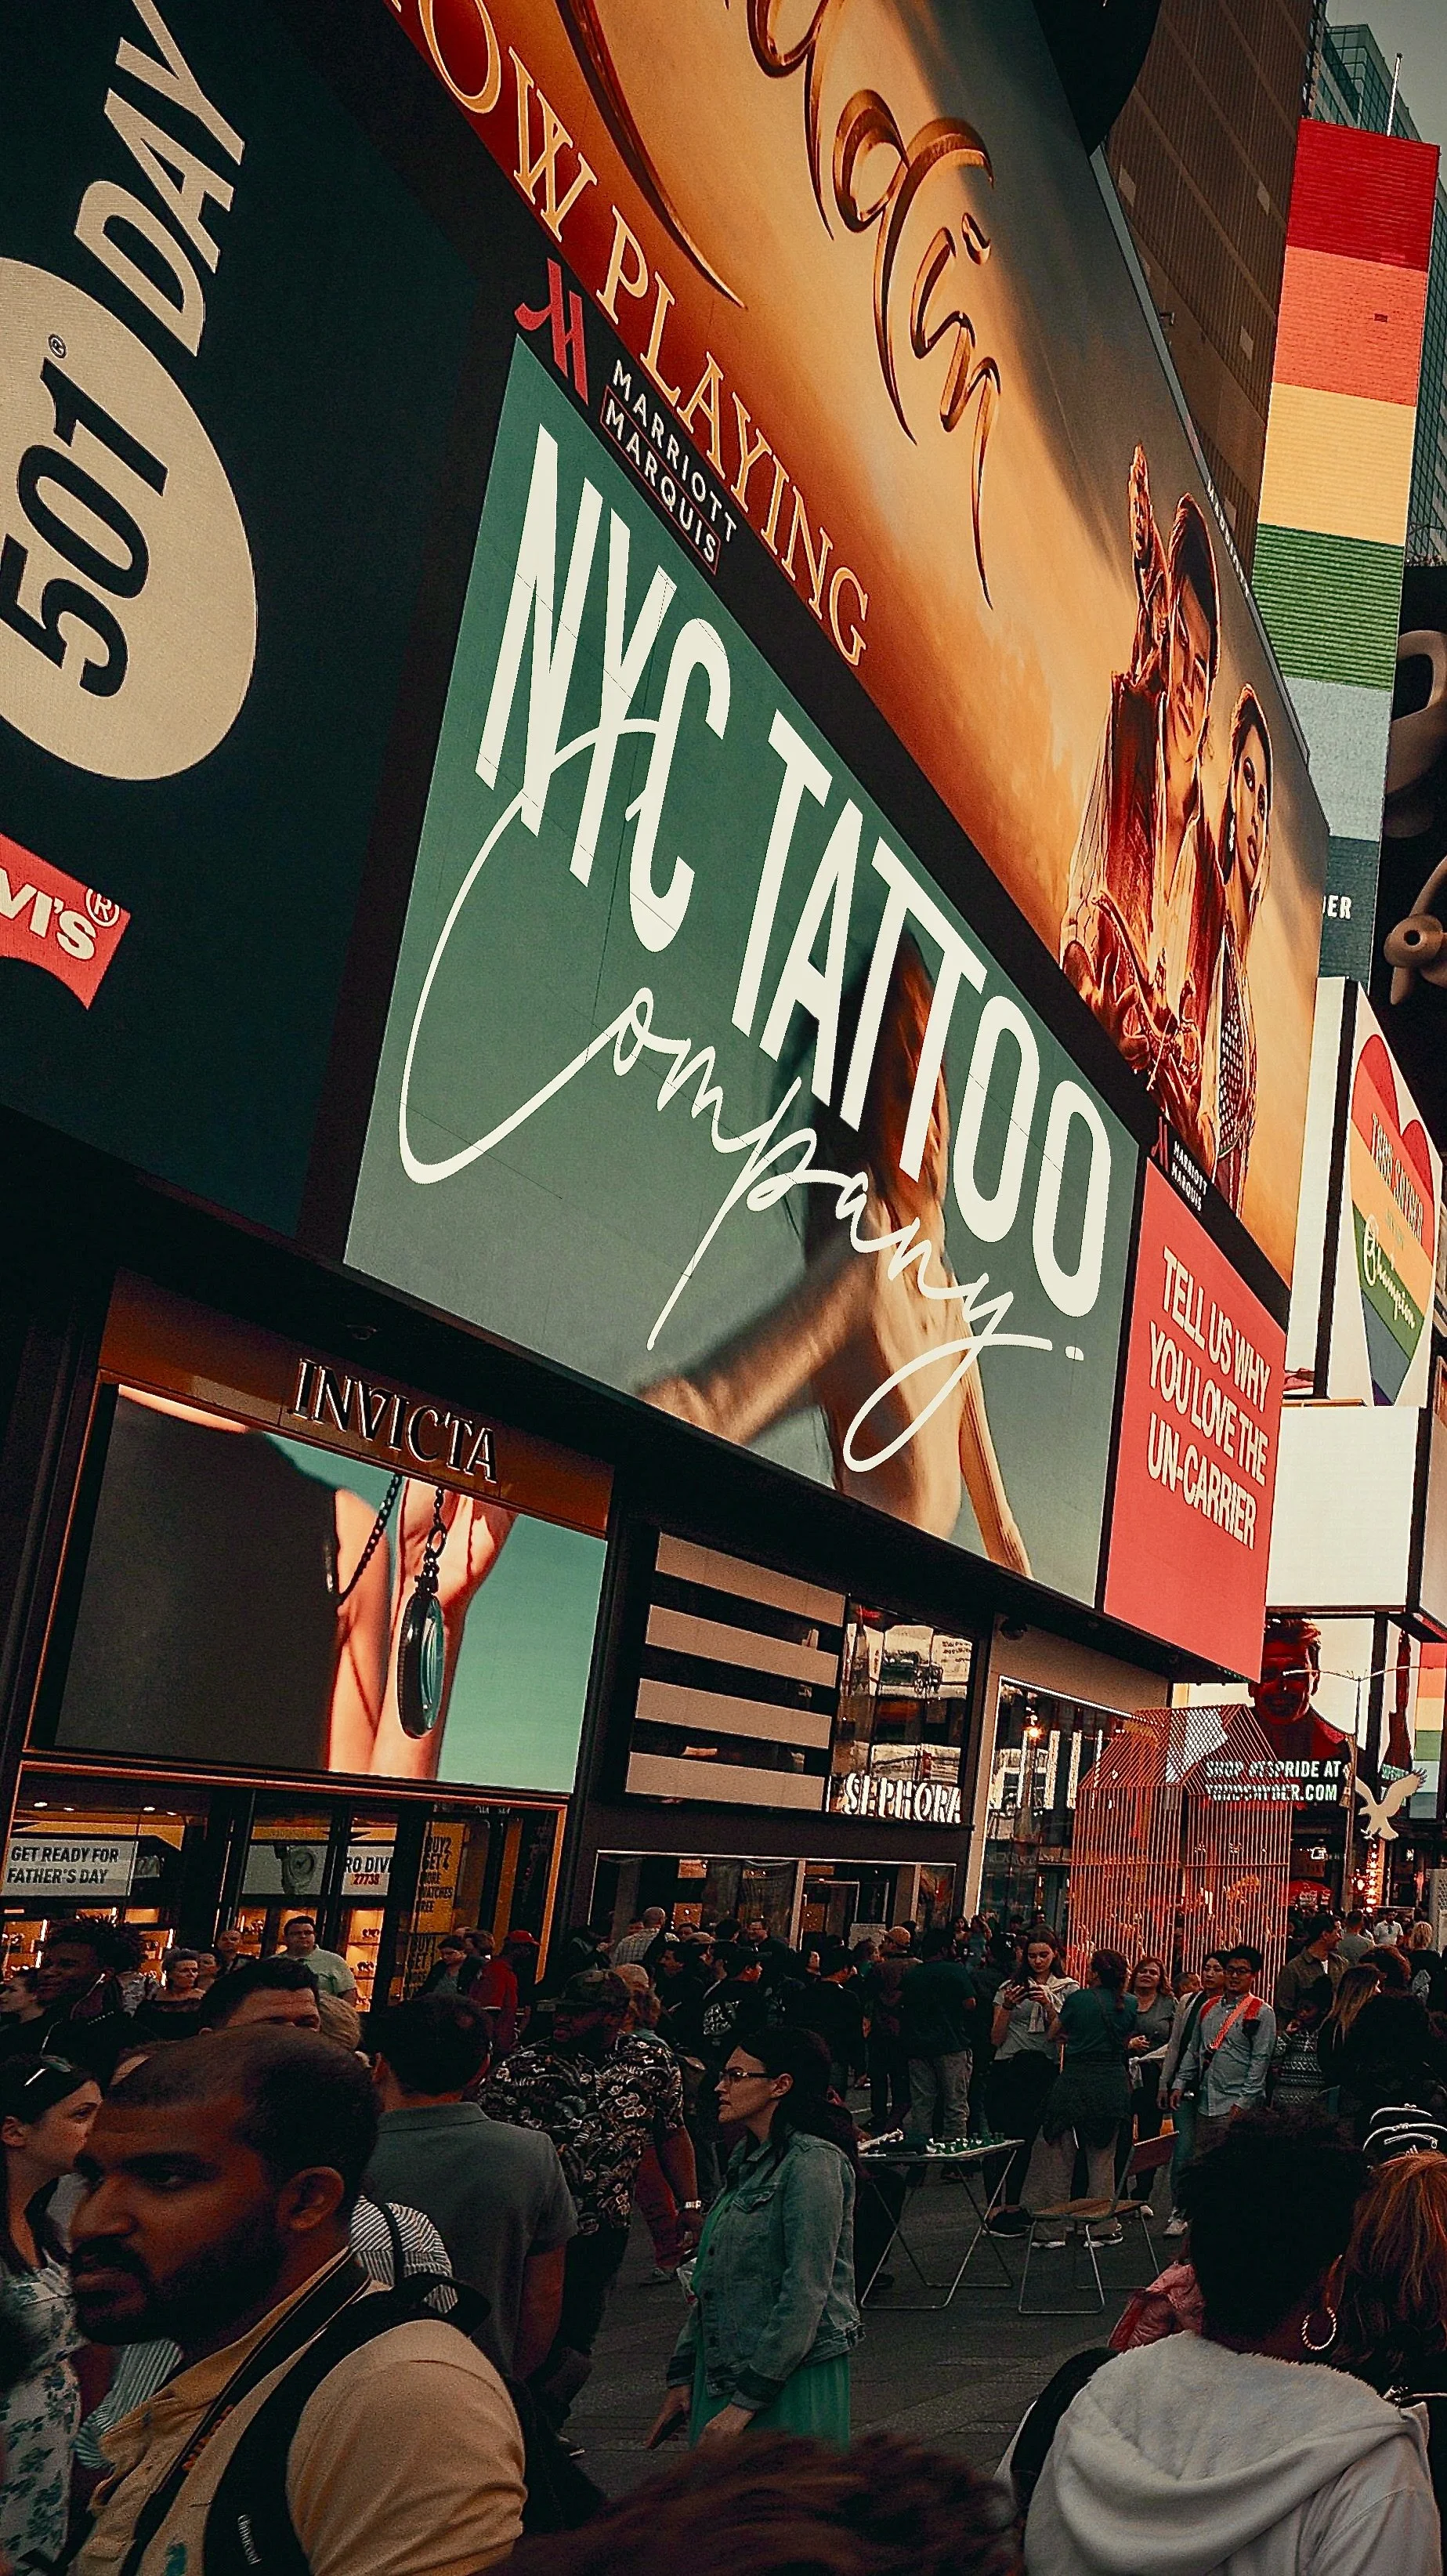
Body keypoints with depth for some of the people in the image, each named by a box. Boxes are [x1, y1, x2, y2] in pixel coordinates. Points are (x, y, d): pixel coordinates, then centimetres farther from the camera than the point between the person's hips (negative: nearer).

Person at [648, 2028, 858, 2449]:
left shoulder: (812, 2162, -15)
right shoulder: (747, 2159, 14)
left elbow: (806, 2294, -20)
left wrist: (746, 2402, -19)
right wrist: (681, 2378, 15)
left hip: (790, 2386, -8)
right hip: (720, 2375, 8)